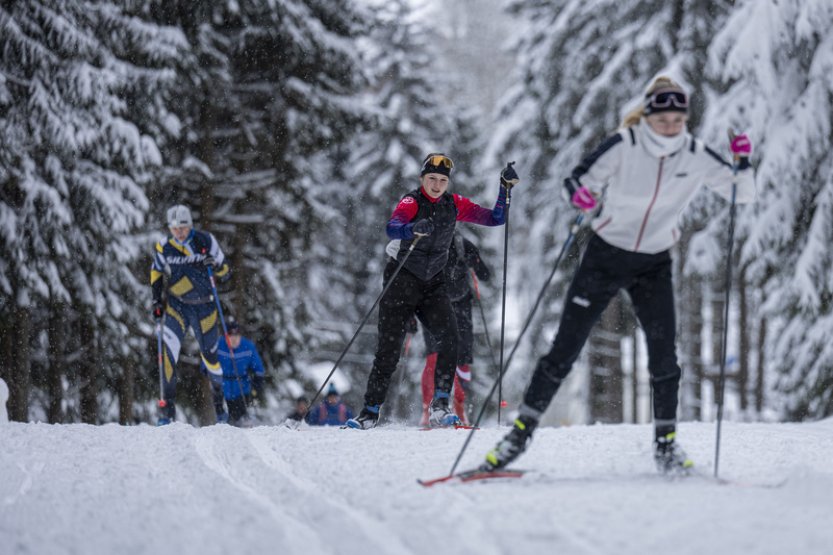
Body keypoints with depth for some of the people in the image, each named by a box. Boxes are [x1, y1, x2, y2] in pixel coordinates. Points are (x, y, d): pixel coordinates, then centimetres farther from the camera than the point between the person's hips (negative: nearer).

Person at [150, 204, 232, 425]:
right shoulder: (164, 248, -5)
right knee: (169, 347, -21)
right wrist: (157, 301, 3)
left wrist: (215, 265, -26)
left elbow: (225, 273, -4)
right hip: (176, 305, 0)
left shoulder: (206, 241, -9)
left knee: (211, 354, 8)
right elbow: (156, 273, 13)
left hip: (204, 306, 0)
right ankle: (167, 406, -19)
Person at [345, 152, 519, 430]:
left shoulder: (454, 204, 0)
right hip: (403, 281, -3)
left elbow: (494, 218, 5)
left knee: (449, 338, -19)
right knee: (389, 349, -5)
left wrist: (505, 188, -8)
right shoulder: (411, 203, -14)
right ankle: (370, 411, 7)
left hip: (434, 284, 3)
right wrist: (414, 229, -55)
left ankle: (439, 407, -16)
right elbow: (392, 228, -35)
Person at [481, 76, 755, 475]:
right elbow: (579, 178, -11)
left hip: (654, 265, 2)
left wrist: (743, 164, -24)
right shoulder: (624, 146, -17)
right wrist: (579, 194, -34)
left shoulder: (696, 157, -9)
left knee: (664, 354, -9)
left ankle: (665, 442, 5)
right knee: (564, 350, -2)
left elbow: (743, 195, -5)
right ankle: (522, 431, 6)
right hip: (605, 257, -2)